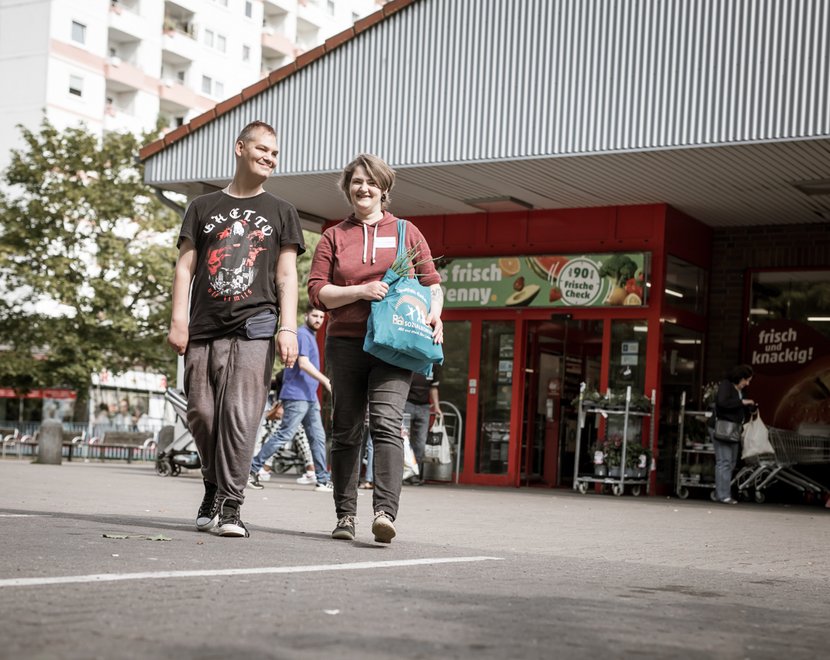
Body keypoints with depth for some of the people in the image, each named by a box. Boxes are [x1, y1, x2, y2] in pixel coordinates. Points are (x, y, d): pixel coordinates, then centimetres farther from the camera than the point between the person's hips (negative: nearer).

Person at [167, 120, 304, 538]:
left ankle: (230, 506, -12)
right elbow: (185, 266, 12)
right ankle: (213, 488, 23)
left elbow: (287, 275, 10)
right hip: (204, 328, 2)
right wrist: (178, 321, 0)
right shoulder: (203, 207, 17)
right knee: (201, 414, 2)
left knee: (240, 414, -12)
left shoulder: (280, 212, 17)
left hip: (254, 325, -2)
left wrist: (288, 327, -3)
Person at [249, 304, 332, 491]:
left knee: (318, 437, 6)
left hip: (309, 397, 10)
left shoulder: (310, 336, 20)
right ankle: (253, 468, -4)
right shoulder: (302, 334, -10)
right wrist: (326, 381, -22)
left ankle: (323, 480, 6)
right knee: (284, 435, -10)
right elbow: (303, 363, -21)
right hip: (297, 396, -10)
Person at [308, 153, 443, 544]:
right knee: (345, 431, 6)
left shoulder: (406, 232, 12)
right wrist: (361, 291, -12)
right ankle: (345, 515, 14)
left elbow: (431, 282, 13)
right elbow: (317, 292, 4)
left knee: (386, 423, -18)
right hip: (345, 343, 2)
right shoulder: (334, 237, 12)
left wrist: (434, 312, -7)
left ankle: (385, 511, -26)